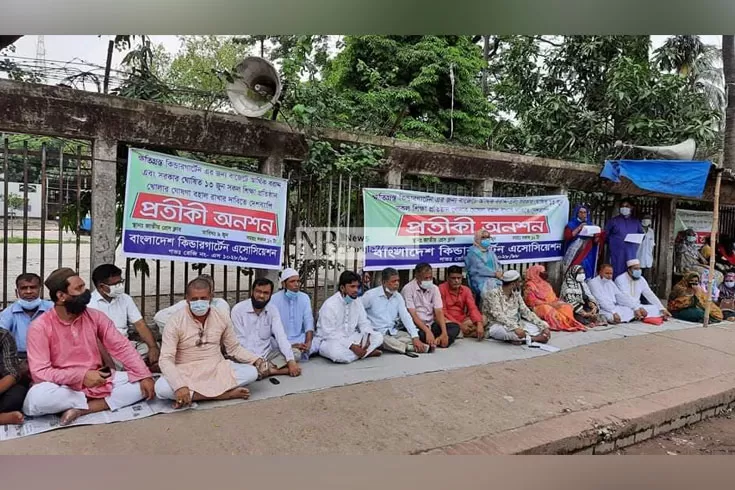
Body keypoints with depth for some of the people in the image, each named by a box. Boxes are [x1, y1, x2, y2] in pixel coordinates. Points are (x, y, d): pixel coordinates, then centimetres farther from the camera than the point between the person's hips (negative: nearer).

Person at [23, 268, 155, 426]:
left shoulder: (95, 316, 0)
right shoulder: (40, 327, -11)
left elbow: (122, 347, -1)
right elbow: (40, 372, -17)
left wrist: (145, 376, -12)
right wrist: (81, 375, -27)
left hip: (98, 381, 3)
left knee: (140, 383, -15)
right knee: (36, 398, -35)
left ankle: (82, 409, -20)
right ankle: (100, 401, -14)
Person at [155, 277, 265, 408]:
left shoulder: (222, 317, -1)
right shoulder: (176, 321, -12)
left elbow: (234, 348, 9)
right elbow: (166, 359, -18)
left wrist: (256, 360, -9)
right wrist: (180, 385, -35)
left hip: (217, 369, 3)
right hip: (187, 373, -2)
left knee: (252, 372, -20)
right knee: (161, 387, -34)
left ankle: (192, 395, -19)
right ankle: (226, 393, -27)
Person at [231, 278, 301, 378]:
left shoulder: (272, 310, 2)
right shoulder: (238, 310, -9)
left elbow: (281, 336, -9)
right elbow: (241, 340, -12)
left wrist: (291, 361, -23)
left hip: (268, 354, 3)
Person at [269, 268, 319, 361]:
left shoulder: (305, 298, 5)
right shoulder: (274, 299, -7)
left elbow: (309, 322, -1)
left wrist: (308, 342, -19)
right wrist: (289, 346, -23)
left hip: (300, 339, 5)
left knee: (315, 346, -23)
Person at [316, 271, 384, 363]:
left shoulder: (357, 302, 2)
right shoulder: (330, 305, -20)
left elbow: (364, 323, 6)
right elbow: (329, 334, -24)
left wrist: (366, 337, -18)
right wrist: (352, 346, -31)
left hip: (350, 338, 6)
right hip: (331, 341, -6)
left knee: (378, 336, -7)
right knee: (337, 352, -39)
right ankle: (367, 352, -16)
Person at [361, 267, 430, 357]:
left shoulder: (398, 297, 6)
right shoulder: (371, 295, -8)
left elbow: (406, 317, -2)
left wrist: (415, 337, -14)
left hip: (393, 332, 5)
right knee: (385, 340, -36)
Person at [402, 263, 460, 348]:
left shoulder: (434, 288, 5)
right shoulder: (408, 289, -11)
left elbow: (439, 312, -3)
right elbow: (412, 315, -18)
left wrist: (444, 333, -18)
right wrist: (427, 331, -29)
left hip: (431, 324, 6)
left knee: (455, 327, -15)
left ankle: (435, 341, -28)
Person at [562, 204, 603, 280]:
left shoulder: (590, 225, 15)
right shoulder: (571, 224, 5)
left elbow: (595, 241, 12)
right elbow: (567, 236, -11)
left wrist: (597, 236, -9)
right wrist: (579, 228, -16)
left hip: (587, 256, 3)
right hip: (574, 255, -3)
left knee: (587, 276, -3)